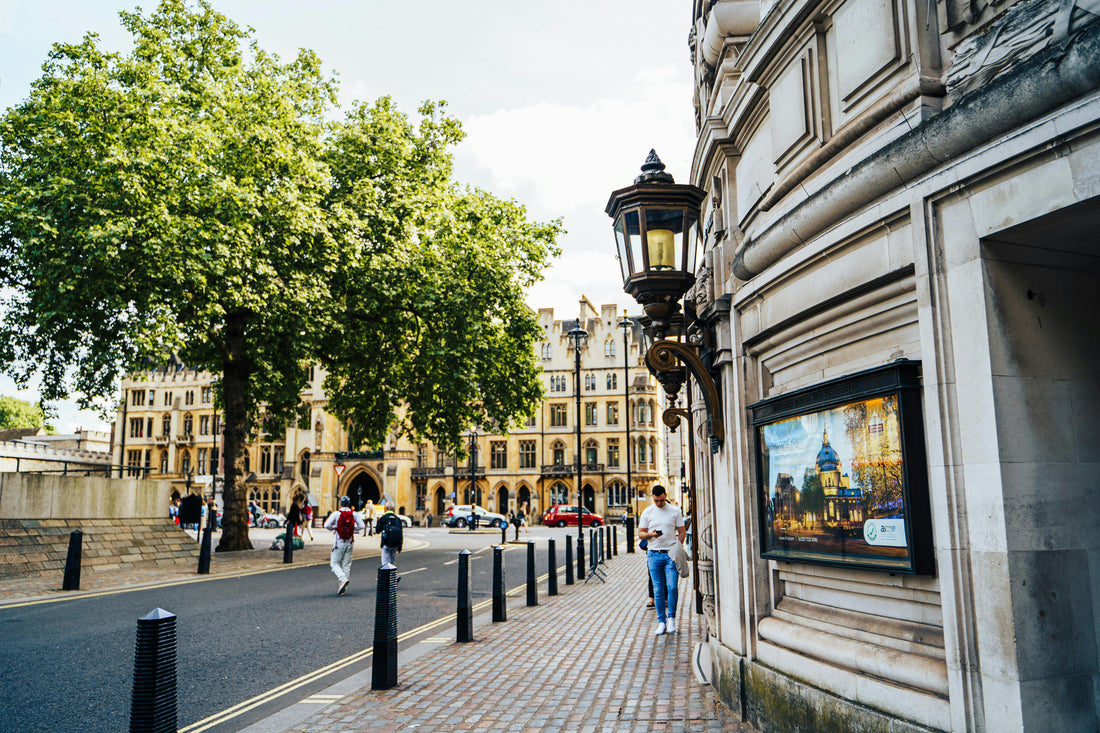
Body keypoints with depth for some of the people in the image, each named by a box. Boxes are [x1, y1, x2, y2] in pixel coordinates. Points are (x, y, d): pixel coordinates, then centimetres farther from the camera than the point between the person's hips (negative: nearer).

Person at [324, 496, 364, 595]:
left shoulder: (336, 514, -7)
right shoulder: (354, 514, 2)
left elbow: (327, 525, -14)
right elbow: (361, 525, 1)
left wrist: (334, 528, 4)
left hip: (339, 542, -3)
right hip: (350, 542, 3)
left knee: (334, 563, 6)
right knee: (346, 565, 9)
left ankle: (343, 579, -19)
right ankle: (343, 589, 9)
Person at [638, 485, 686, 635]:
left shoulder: (675, 510, 5)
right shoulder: (647, 512, 6)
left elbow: (681, 532, 7)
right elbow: (640, 534, 8)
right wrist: (651, 534, -13)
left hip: (671, 554, -1)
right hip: (654, 554, 1)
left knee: (672, 587, -10)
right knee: (658, 590, 3)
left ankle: (671, 617, 9)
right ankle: (661, 621, 12)